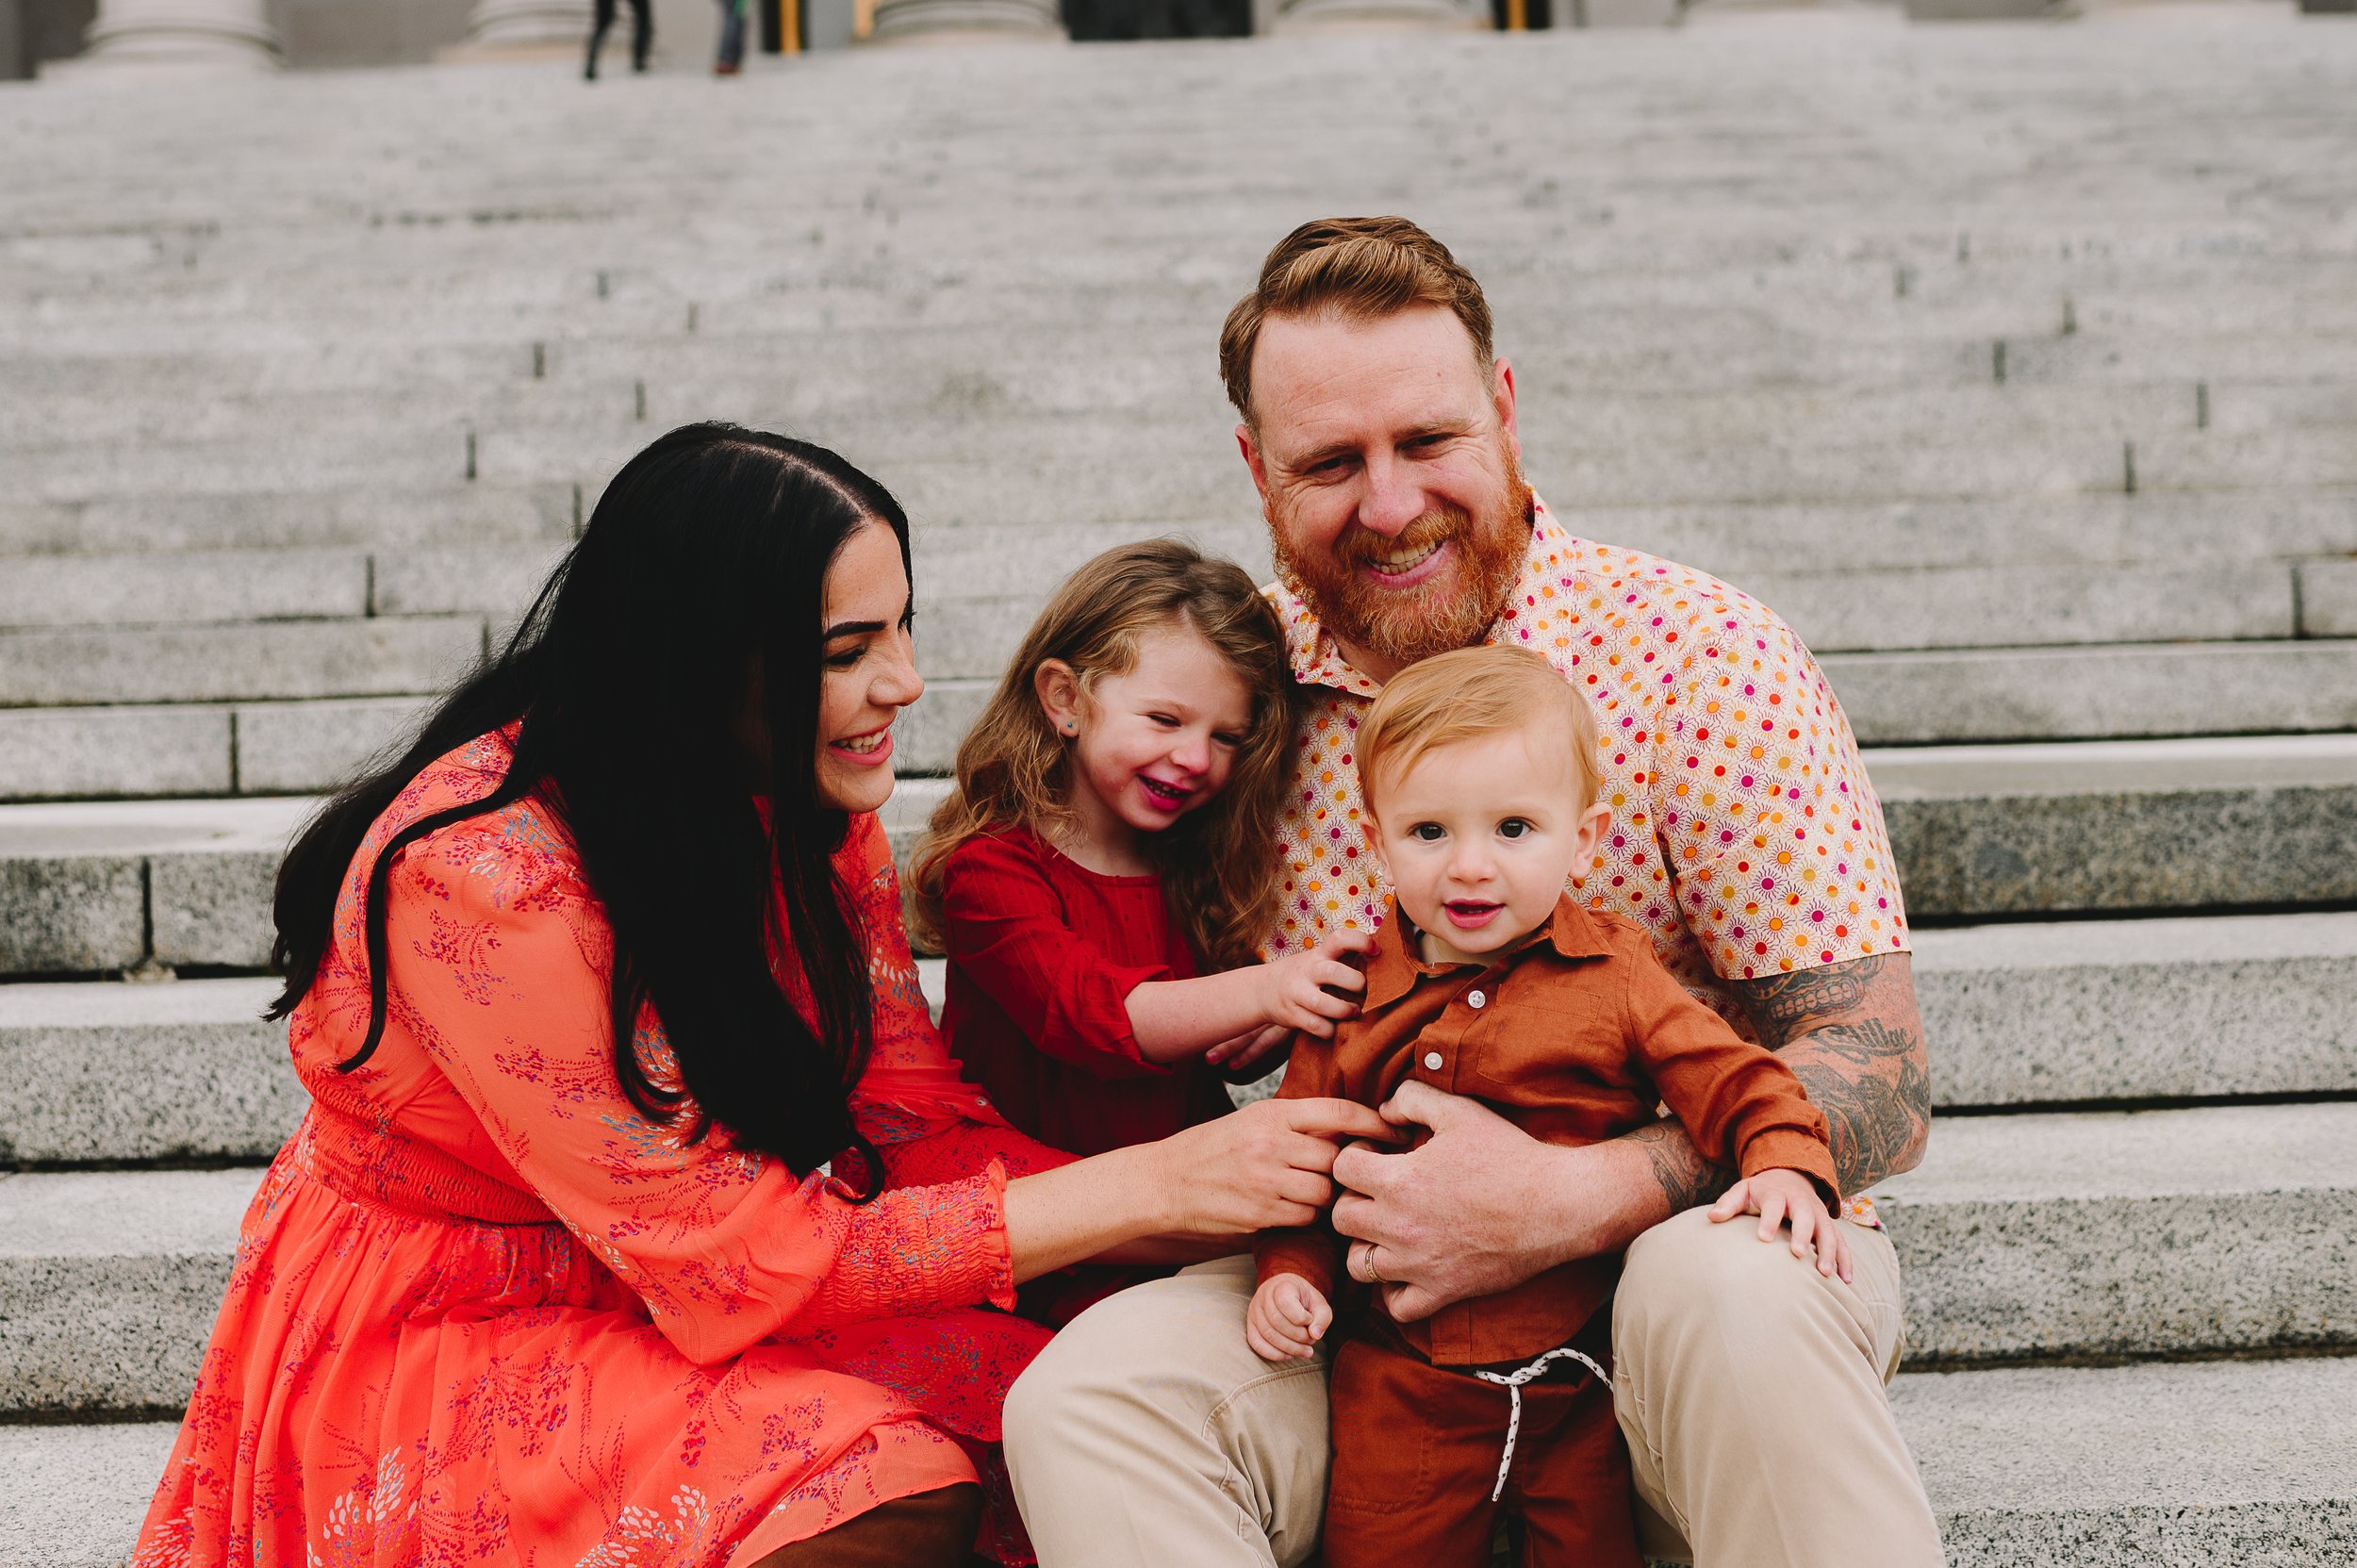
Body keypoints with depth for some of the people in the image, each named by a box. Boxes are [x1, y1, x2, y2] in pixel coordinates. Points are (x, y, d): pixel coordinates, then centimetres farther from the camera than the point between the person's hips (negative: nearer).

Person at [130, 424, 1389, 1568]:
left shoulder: (809, 806, -4)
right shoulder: (477, 872, -27)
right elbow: (733, 1259, -26)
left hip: (672, 1320, 7)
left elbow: (911, 1123, -4)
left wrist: (1206, 1233, -21)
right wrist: (1152, 1186, -27)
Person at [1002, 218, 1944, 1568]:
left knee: (1724, 1299, -38)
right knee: (1086, 1402, -24)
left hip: (1694, 1244, -3)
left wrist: (1565, 1203, -28)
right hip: (1373, 1297, 3)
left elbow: (1881, 1085, -13)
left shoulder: (1702, 660, -10)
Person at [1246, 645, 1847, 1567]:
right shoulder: (1353, 1000, 1)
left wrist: (1784, 1165, -20)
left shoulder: (1613, 974, -3)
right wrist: (1291, 1271, -4)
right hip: (1403, 1378, 1)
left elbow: (1728, 1077, -3)